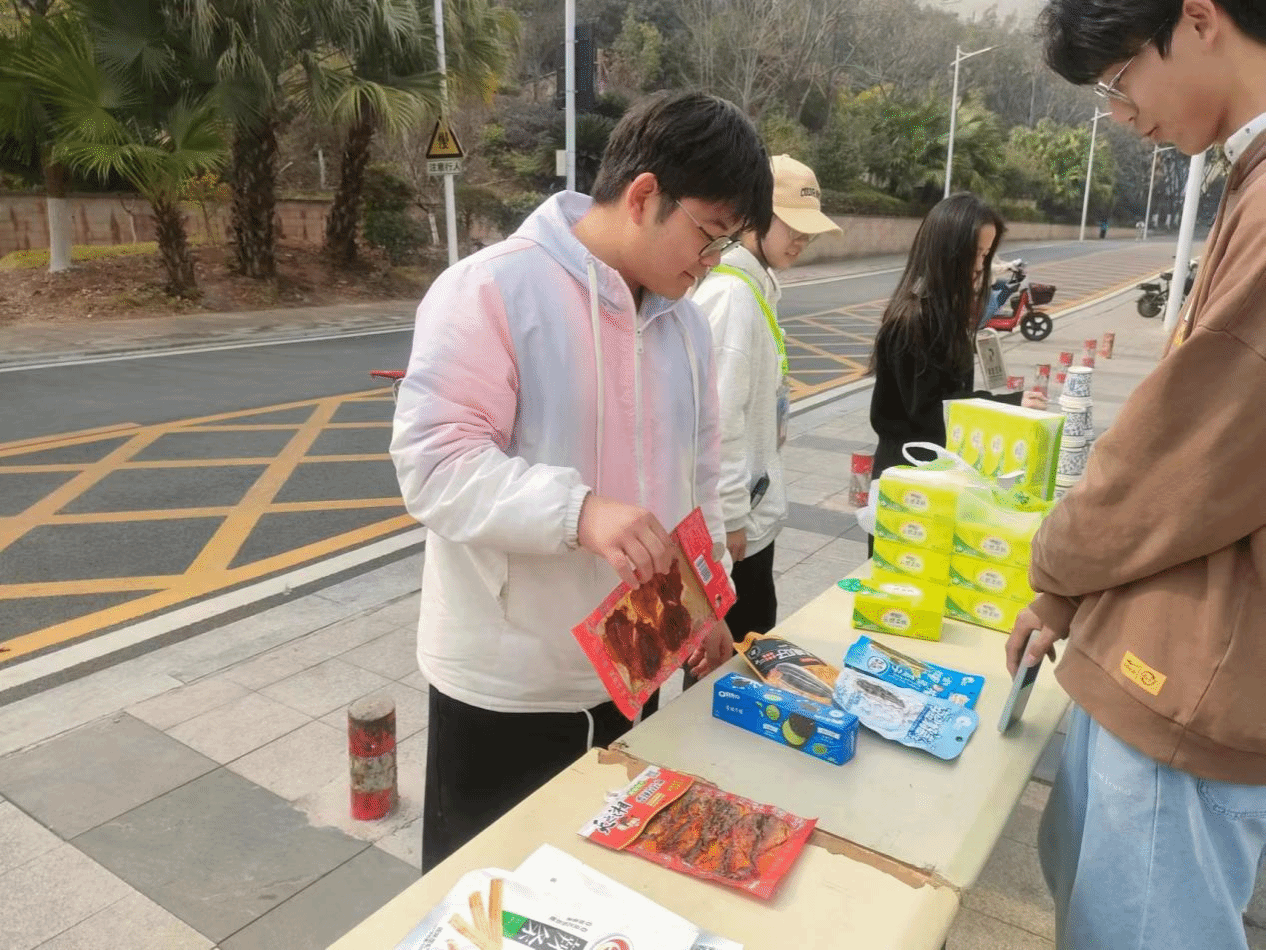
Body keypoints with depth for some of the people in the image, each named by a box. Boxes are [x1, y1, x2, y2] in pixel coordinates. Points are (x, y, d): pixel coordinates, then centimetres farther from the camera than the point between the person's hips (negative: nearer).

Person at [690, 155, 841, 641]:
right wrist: (730, 516, -19)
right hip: (737, 516, -10)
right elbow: (718, 417, -24)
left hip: (753, 507, 10)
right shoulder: (731, 294, -20)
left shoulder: (755, 287, 10)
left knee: (755, 640, 21)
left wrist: (744, 508, 18)